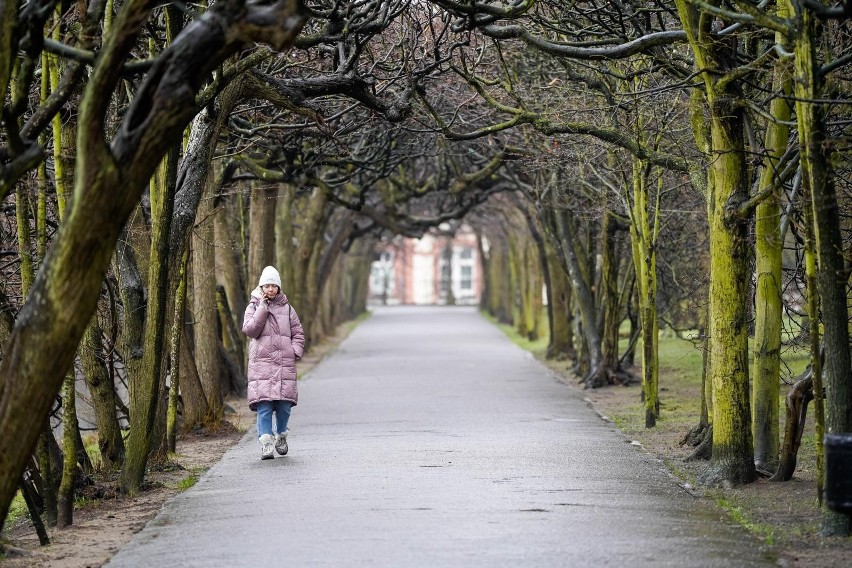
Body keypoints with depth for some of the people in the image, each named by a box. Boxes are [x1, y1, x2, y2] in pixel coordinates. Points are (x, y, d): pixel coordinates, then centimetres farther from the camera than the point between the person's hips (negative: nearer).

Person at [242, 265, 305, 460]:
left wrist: (295, 352, 1)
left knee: (284, 404, 0)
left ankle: (281, 436, 23)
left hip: (284, 364, 2)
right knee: (263, 405, -11)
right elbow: (249, 329, -9)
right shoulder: (254, 307, 7)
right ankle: (266, 443, -11)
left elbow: (298, 334, 17)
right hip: (261, 363, -2)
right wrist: (263, 308, -9)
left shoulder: (287, 308, 12)